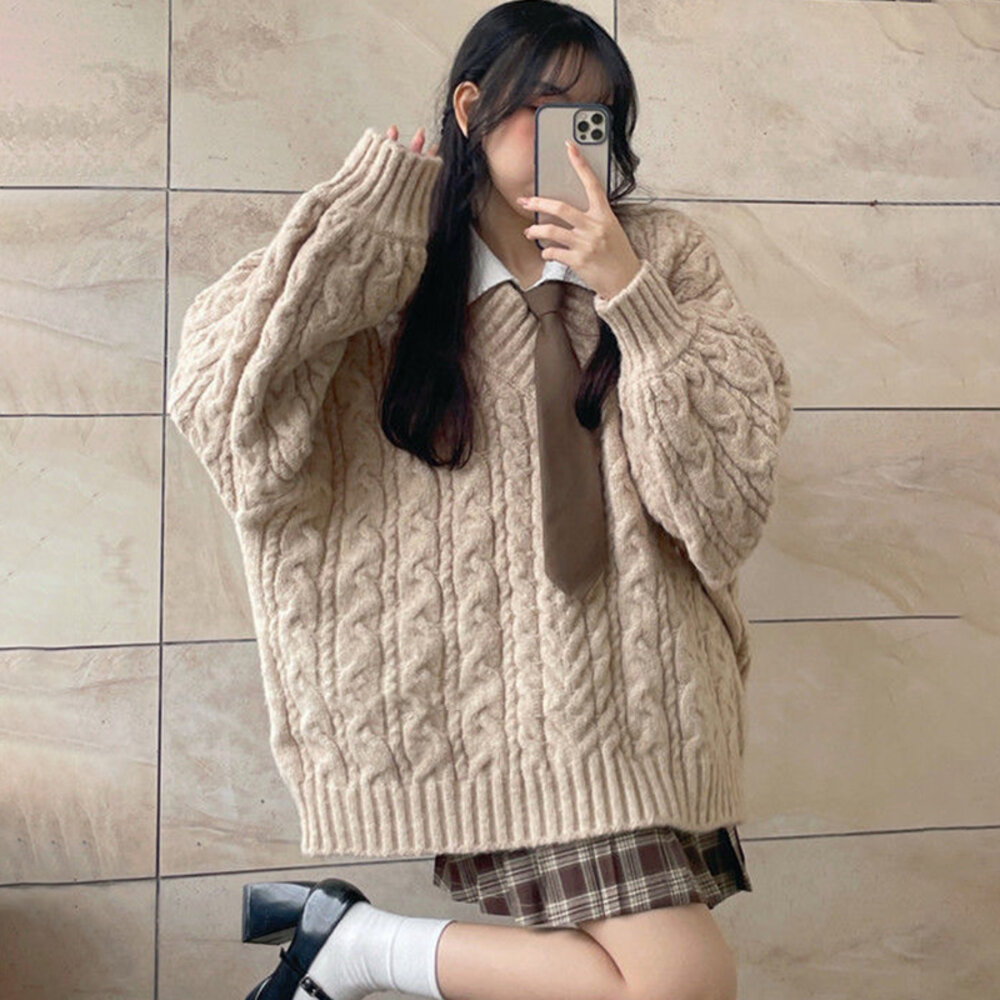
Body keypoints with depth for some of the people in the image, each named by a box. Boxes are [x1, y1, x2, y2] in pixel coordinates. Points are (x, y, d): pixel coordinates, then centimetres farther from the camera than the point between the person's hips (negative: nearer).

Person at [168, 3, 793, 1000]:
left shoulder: (665, 254, 6)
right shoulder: (396, 282, 3)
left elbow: (735, 469, -2)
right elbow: (216, 394, -11)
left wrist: (628, 292, -12)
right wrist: (362, 206, -7)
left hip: (626, 687, 4)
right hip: (501, 706, -4)